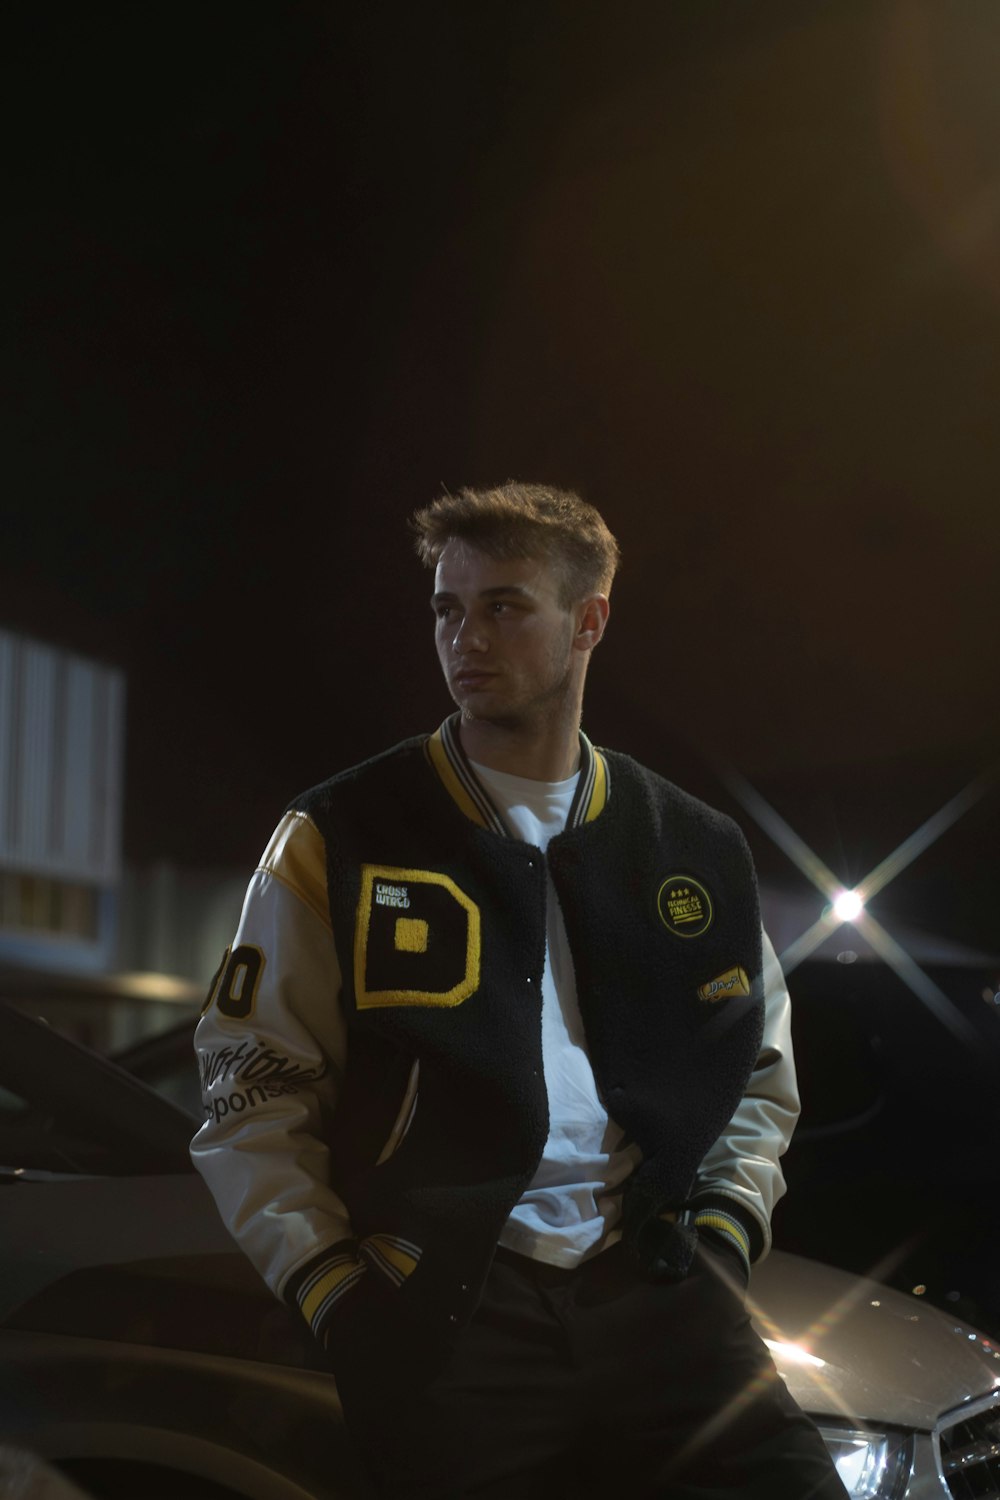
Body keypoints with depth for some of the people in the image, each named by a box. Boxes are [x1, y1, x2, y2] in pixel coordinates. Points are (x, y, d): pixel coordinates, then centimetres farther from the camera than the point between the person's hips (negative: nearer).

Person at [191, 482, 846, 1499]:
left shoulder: (698, 851, 16)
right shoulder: (338, 842, 6)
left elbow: (758, 1073, 26)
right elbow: (254, 1091, 5)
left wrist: (725, 1228, 10)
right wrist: (334, 1292, -5)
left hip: (652, 1289, 2)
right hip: (441, 1302, -2)